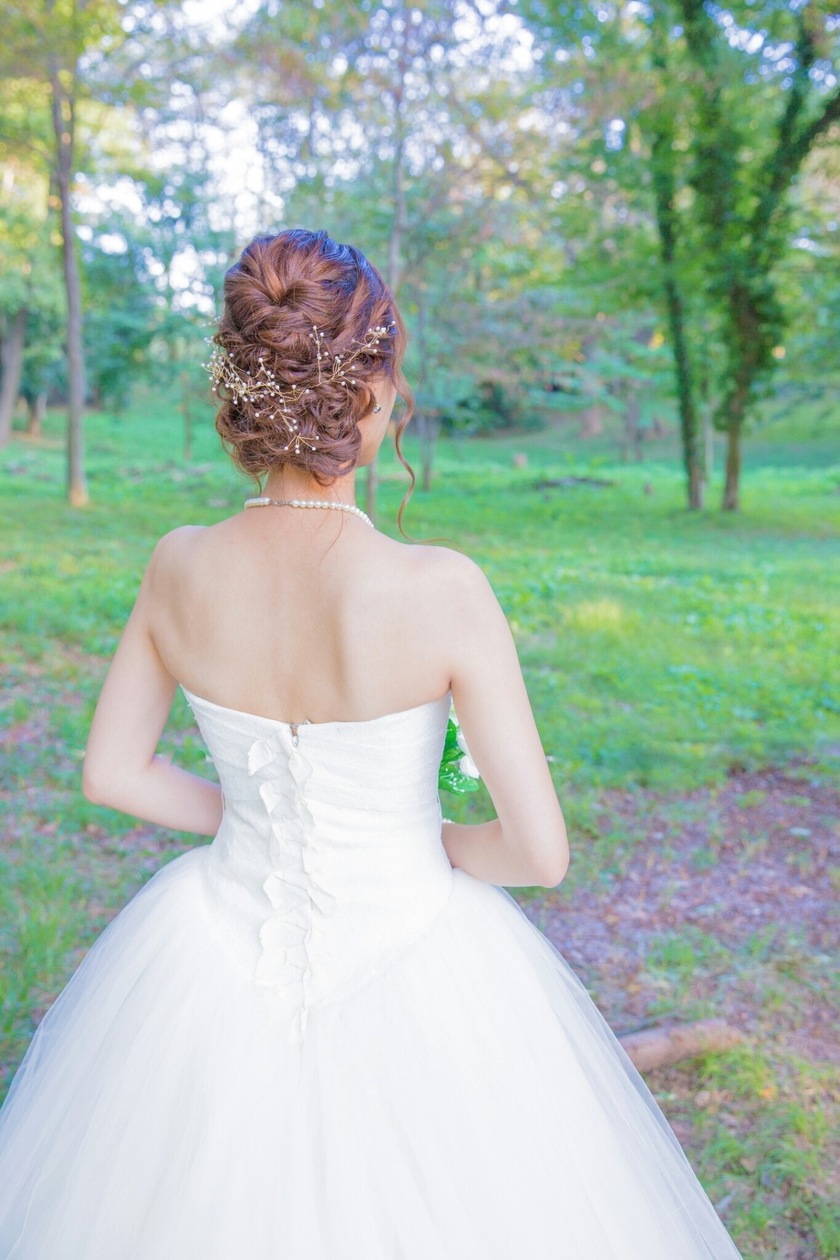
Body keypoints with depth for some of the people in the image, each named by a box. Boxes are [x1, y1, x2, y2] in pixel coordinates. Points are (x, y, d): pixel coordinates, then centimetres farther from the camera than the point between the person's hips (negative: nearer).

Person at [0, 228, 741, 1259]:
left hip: (225, 955, 4)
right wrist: (421, 842, -2)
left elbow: (111, 772, -1)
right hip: (410, 967, -3)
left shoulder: (179, 567, -14)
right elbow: (540, 851, -21)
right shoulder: (443, 593, -27)